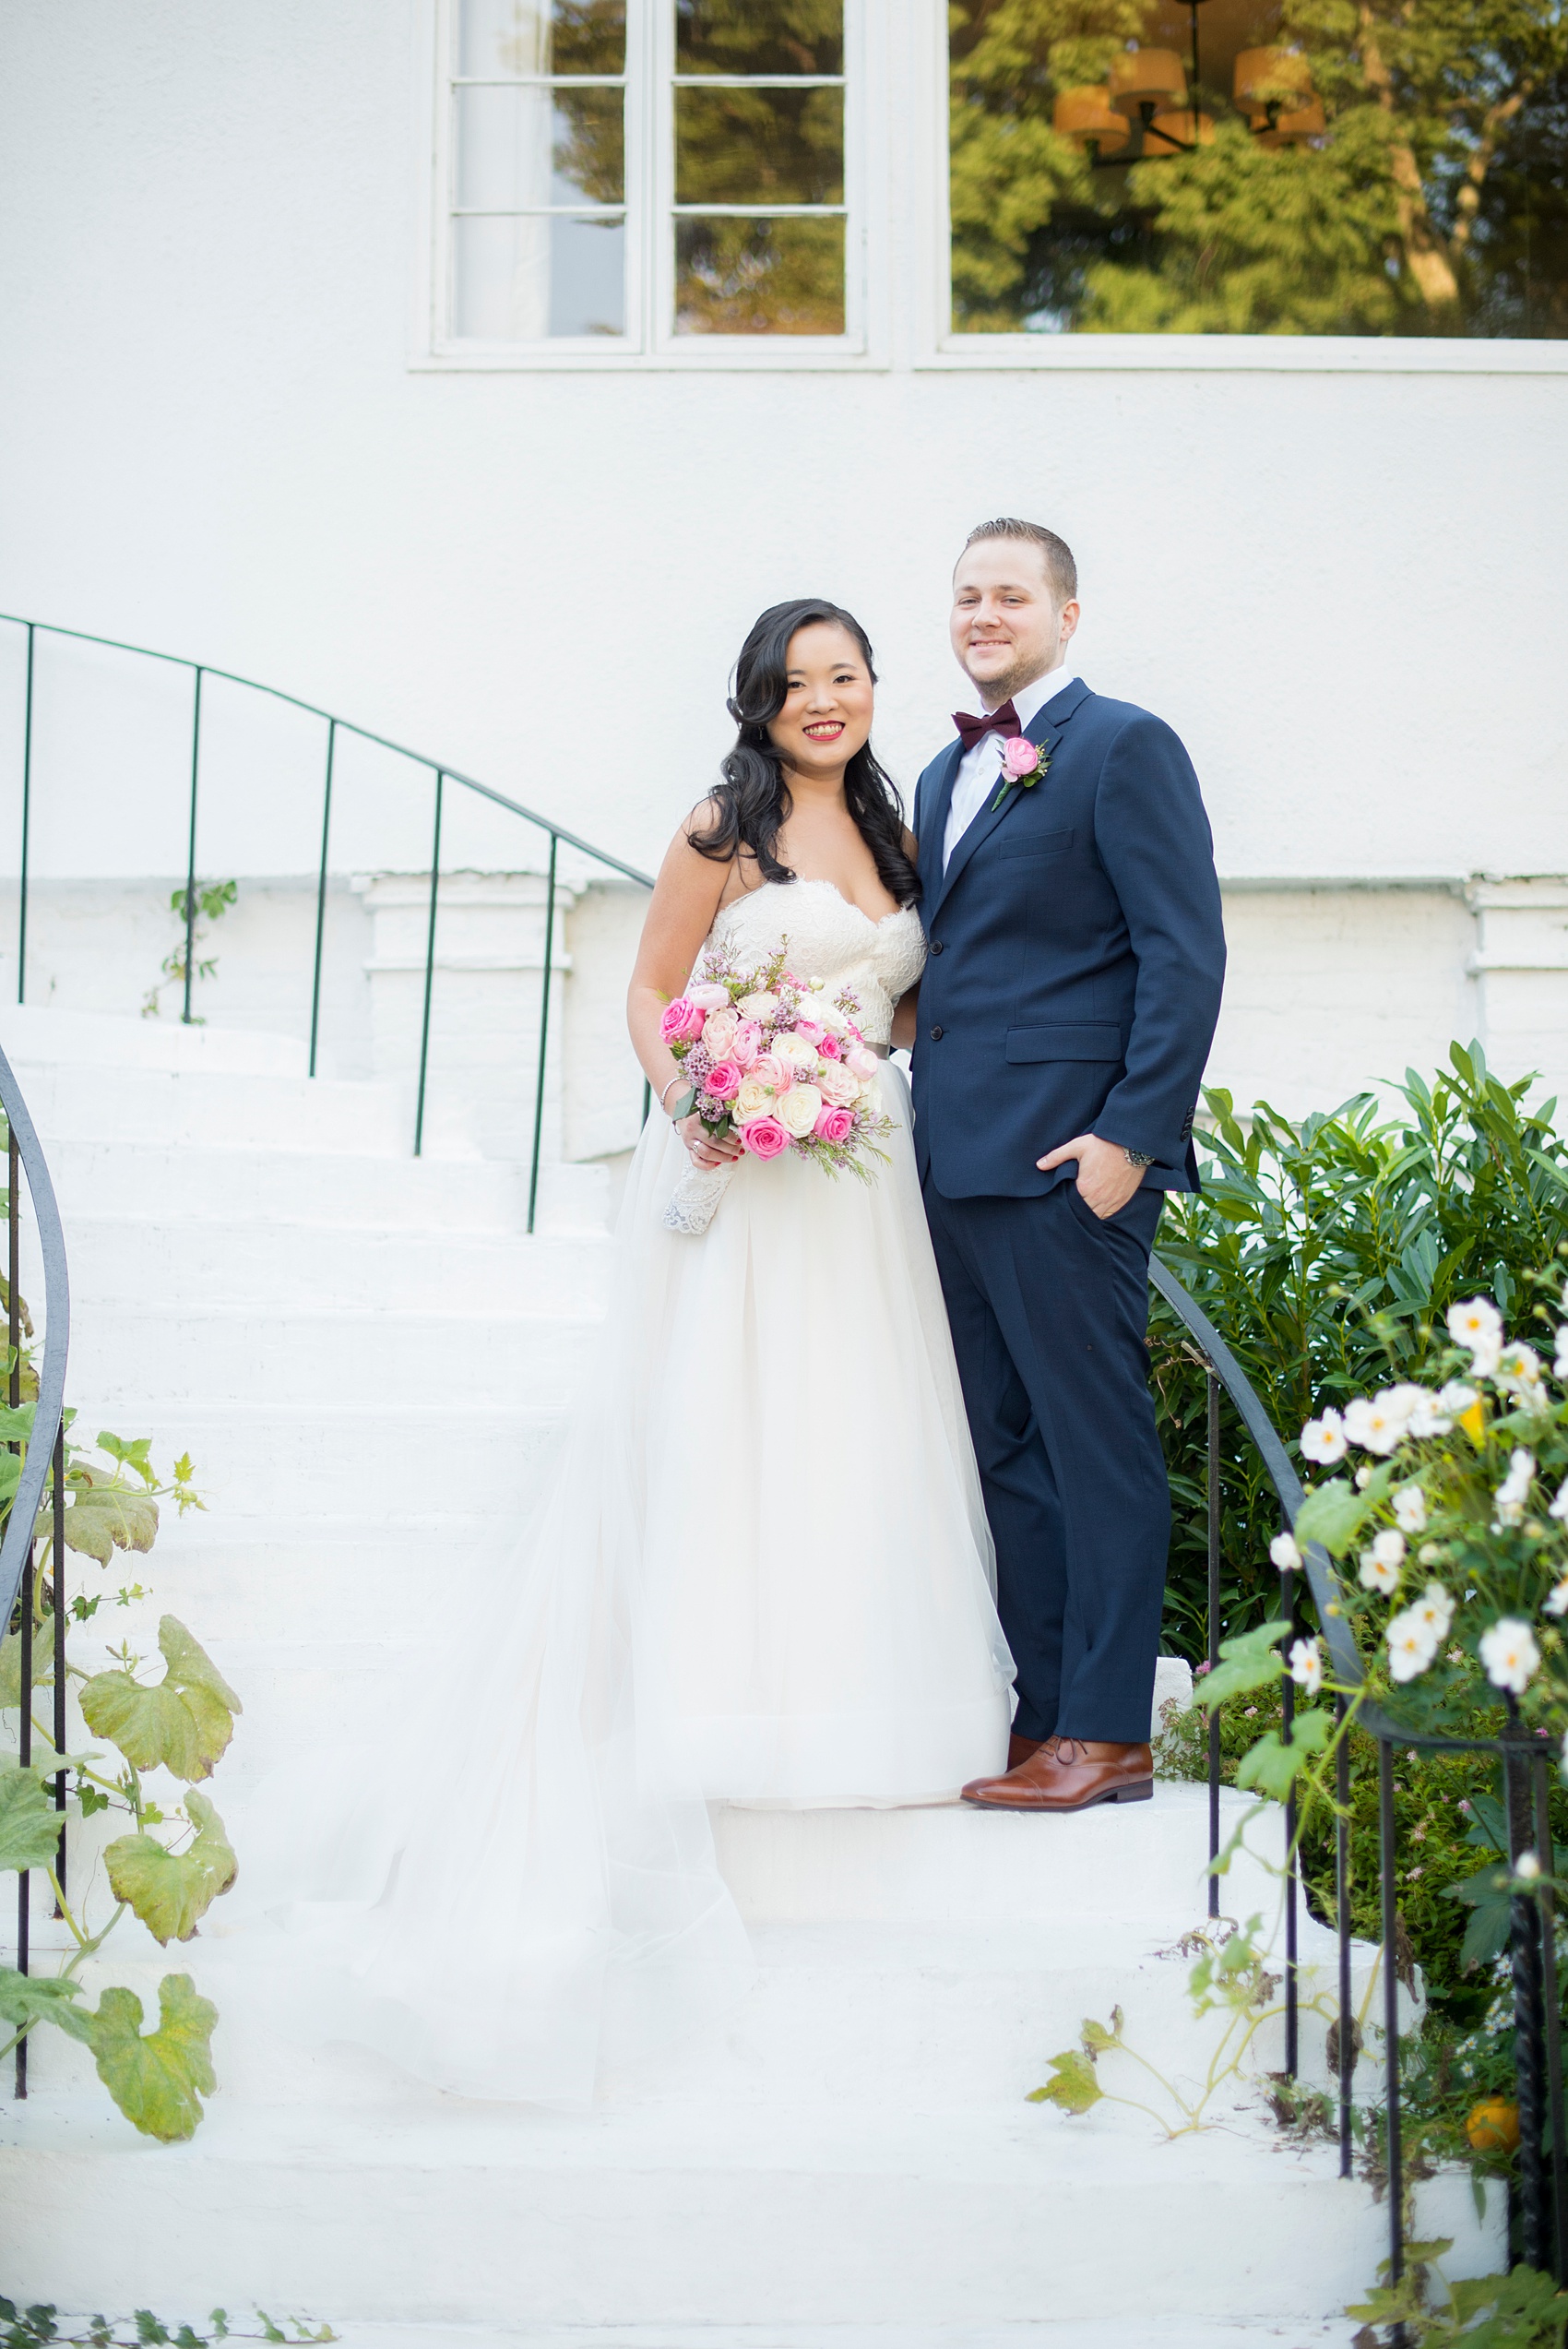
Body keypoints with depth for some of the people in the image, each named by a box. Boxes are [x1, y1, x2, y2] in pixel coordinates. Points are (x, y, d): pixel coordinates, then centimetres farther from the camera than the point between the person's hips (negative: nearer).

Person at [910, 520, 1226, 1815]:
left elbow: (1186, 955, -11)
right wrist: (923, 1138, 13)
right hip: (960, 1162, 8)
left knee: (1096, 1443, -3)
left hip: (1069, 1159, -8)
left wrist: (1131, 1134, -18)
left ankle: (1109, 1732, 2)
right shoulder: (944, 775, 21)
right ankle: (1045, 1709, 18)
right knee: (1007, 1450, 10)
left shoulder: (1125, 747, -4)